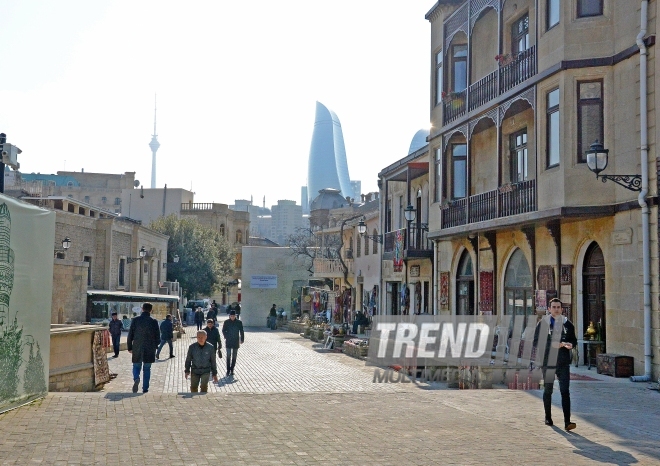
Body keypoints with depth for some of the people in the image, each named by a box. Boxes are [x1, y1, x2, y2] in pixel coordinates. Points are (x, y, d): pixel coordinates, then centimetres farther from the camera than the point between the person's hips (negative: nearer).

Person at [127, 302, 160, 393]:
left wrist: (129, 347, 8)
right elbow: (158, 337, -1)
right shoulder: (154, 321, -5)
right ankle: (145, 388, 10)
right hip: (149, 349, 0)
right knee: (147, 369, 10)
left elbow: (130, 335, -1)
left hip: (137, 348, 0)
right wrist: (155, 346, 17)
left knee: (136, 366, 13)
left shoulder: (135, 320, -3)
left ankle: (136, 379, -17)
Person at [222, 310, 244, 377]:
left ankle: (232, 370, 17)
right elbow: (223, 331, 5)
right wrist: (226, 337, -5)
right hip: (228, 342, -1)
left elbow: (241, 331, 4)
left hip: (236, 342, 1)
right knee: (228, 356, -5)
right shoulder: (226, 322, -3)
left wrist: (242, 339, 2)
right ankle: (228, 370, -1)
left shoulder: (239, 322, -2)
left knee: (234, 357, 8)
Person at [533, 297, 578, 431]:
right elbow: (536, 342, -1)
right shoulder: (542, 323, 2)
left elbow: (574, 340, 16)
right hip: (548, 362, -1)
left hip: (563, 363, 1)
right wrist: (551, 344, -15)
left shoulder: (567, 324, 8)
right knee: (548, 391, 11)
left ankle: (567, 422, -13)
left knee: (565, 391, -9)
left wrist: (570, 345, -8)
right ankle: (548, 417, 28)